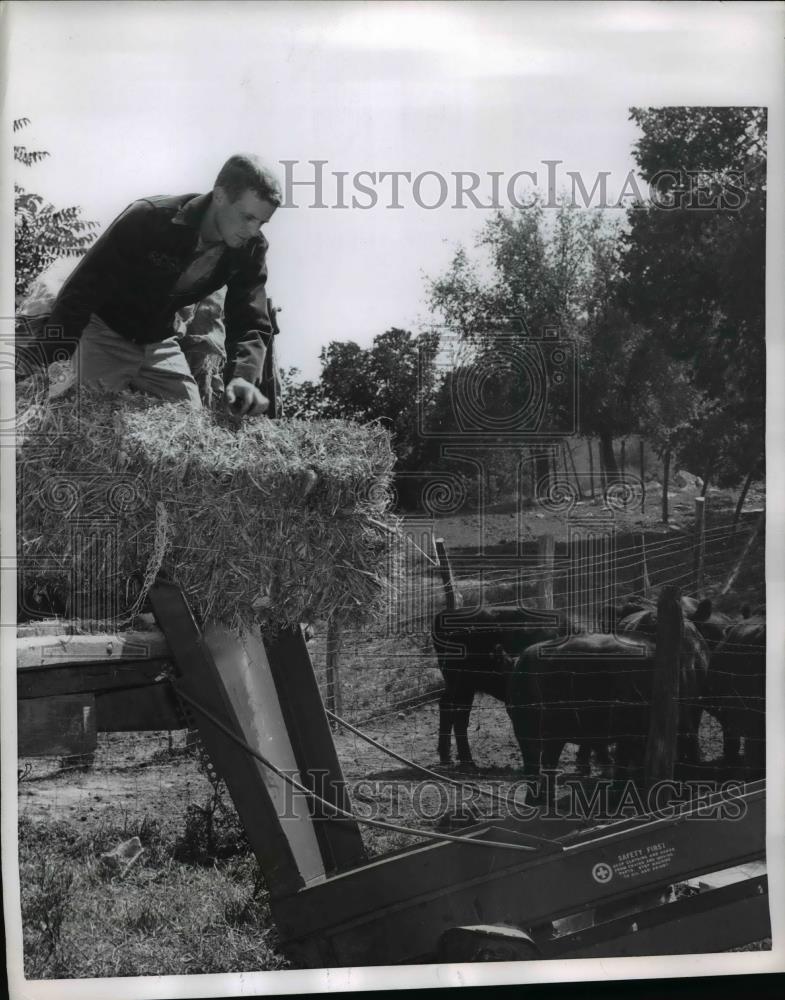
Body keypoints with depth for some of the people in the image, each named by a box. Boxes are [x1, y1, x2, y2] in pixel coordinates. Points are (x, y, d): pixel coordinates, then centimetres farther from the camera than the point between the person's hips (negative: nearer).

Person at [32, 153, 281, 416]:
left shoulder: (250, 249, -14)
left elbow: (251, 322, -15)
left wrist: (243, 376, -38)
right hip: (106, 333, -4)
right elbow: (80, 289, -28)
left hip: (160, 343, 5)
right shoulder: (148, 219, -29)